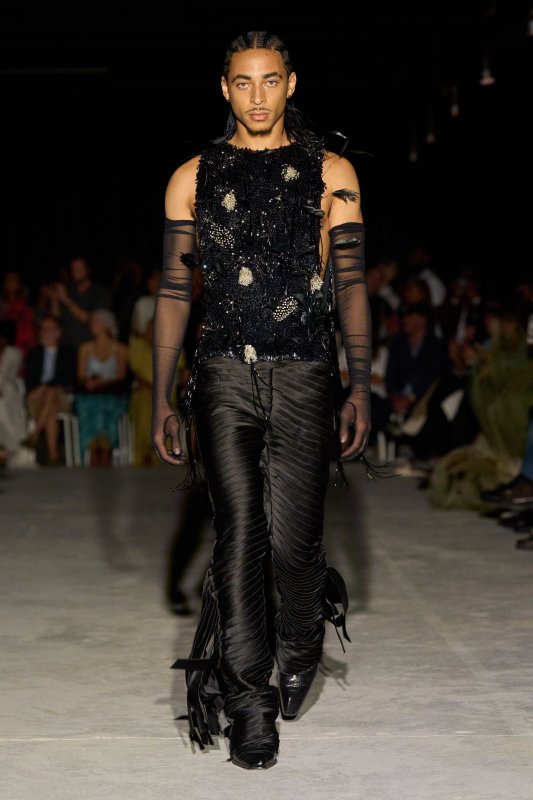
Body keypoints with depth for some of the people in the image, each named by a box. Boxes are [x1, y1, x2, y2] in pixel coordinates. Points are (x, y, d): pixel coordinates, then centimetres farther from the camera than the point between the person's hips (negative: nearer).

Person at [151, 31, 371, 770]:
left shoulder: (331, 173, 9)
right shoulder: (194, 177, 11)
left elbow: (351, 284, 4)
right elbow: (174, 290, 10)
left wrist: (361, 386, -7)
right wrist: (161, 399, 4)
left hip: (305, 377, 0)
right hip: (225, 374, 1)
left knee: (293, 538, -3)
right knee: (239, 529, -8)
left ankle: (301, 640, 29)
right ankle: (248, 699, 2)